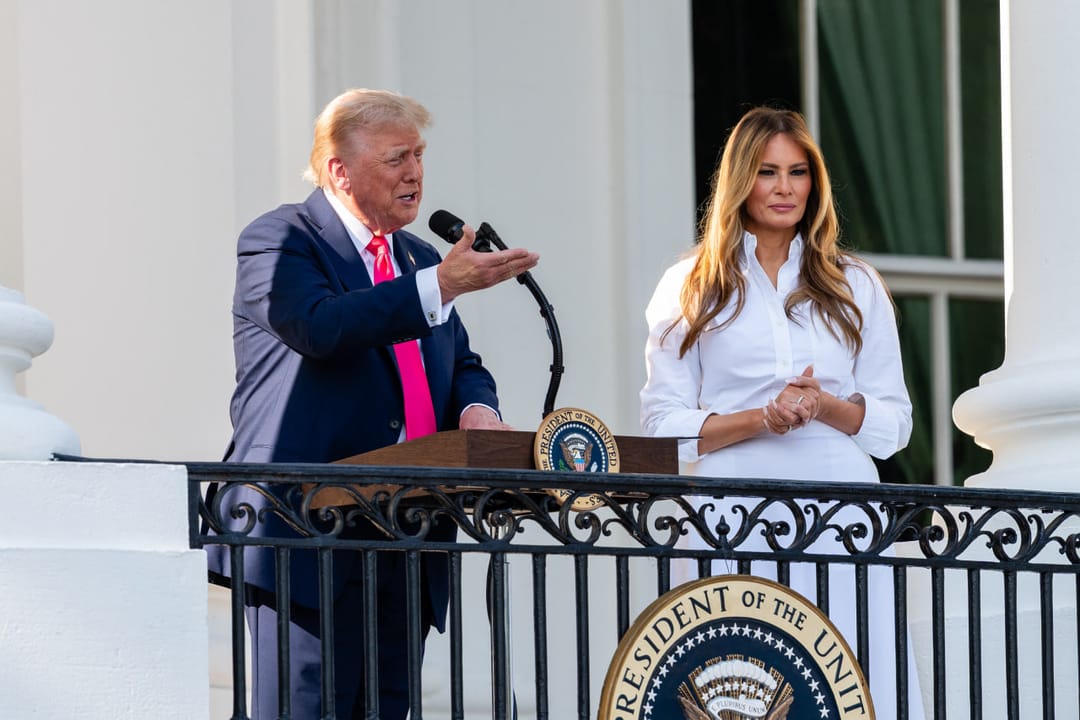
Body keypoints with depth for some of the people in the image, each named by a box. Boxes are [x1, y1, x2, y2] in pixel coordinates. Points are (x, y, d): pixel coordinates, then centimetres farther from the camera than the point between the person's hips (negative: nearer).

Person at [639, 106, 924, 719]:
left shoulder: (856, 286, 15)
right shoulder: (691, 289, 11)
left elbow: (894, 422, 12)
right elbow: (663, 424, 4)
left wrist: (824, 406, -7)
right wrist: (760, 419, -10)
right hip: (732, 519, -1)